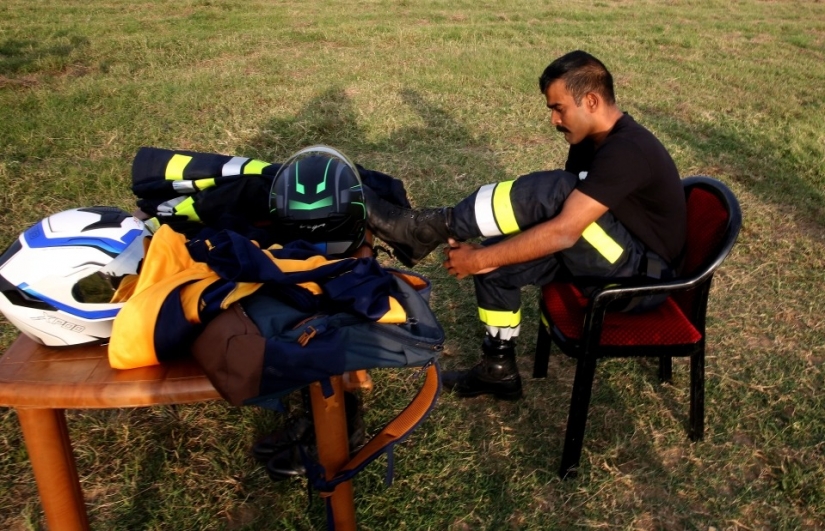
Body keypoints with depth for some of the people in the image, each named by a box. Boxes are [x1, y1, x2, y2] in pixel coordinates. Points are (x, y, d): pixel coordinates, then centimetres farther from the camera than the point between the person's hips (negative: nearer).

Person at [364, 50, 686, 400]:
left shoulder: (626, 150, -24)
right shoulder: (591, 140, 6)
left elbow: (563, 232, -30)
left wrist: (478, 259, -24)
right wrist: (485, 256, -7)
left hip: (642, 276, -9)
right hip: (614, 259, 9)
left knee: (550, 191, -29)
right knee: (498, 257, -1)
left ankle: (420, 230, -23)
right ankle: (498, 370, 11)